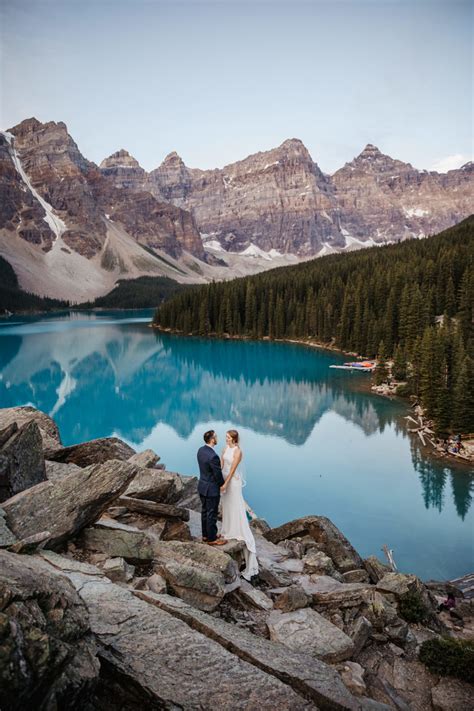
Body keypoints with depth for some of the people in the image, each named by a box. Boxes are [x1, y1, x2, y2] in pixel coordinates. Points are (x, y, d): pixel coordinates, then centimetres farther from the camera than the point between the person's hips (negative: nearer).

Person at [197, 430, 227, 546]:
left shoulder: (201, 450, -2)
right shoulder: (213, 456, -30)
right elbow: (218, 475, -20)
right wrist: (222, 485, 1)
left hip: (202, 486, 9)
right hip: (211, 489, -9)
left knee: (205, 511, 20)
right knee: (212, 514, 7)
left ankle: (206, 535, 34)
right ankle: (212, 539, 20)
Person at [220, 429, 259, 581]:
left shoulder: (238, 451, -21)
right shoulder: (225, 448, 3)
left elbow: (233, 469, -22)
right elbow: (221, 465, 5)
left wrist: (225, 483, -22)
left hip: (234, 480, -8)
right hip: (225, 478, 8)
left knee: (236, 505, 0)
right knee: (226, 504, 16)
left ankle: (238, 532, 12)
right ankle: (228, 529, 30)